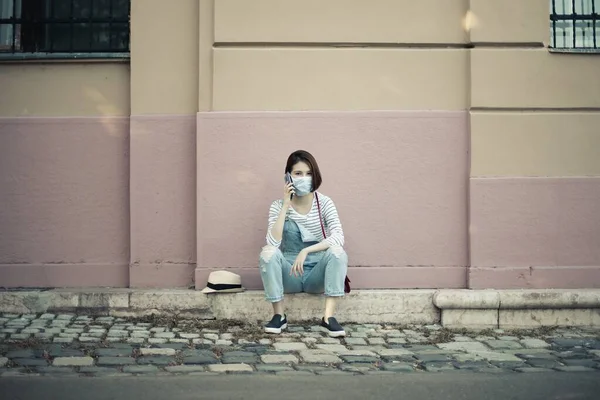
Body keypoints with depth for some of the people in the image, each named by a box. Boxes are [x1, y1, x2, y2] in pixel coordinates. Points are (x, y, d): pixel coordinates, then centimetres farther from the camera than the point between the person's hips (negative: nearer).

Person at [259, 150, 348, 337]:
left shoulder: (325, 203, -6)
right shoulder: (278, 206, -3)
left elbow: (338, 238, -21)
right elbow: (273, 243, -20)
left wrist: (306, 251, -31)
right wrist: (286, 206, -22)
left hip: (317, 274, 0)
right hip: (289, 275, 1)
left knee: (337, 251, -29)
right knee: (268, 252, -28)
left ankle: (328, 316, -29)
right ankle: (279, 315, -18)